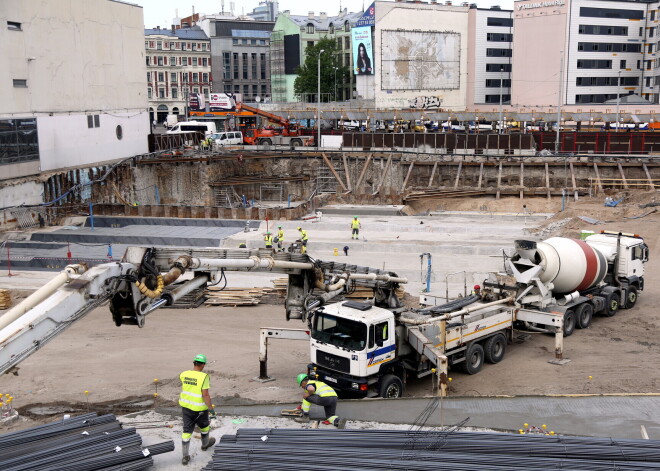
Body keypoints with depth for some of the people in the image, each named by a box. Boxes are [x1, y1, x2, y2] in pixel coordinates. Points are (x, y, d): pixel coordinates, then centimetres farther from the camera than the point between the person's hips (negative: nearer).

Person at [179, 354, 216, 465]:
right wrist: (211, 409, -15)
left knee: (187, 431, 8)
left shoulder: (184, 374, -5)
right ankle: (205, 444, 47)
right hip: (199, 408, -4)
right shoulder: (203, 377, -21)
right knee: (204, 426, 24)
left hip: (186, 406, 4)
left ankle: (185, 456, 8)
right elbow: (205, 395, -22)